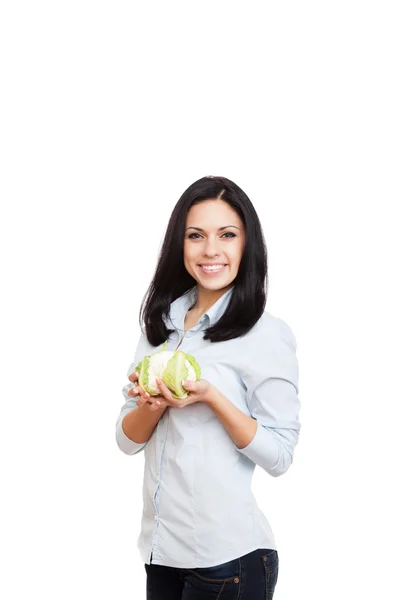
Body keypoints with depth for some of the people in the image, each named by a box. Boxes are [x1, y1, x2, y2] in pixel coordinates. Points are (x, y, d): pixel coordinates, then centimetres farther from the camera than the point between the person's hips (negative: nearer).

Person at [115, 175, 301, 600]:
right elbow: (127, 439, 6)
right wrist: (152, 405, -14)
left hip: (228, 555, -5)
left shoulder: (268, 333, -10)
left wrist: (209, 396, -24)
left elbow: (279, 456, -12)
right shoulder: (162, 323, 6)